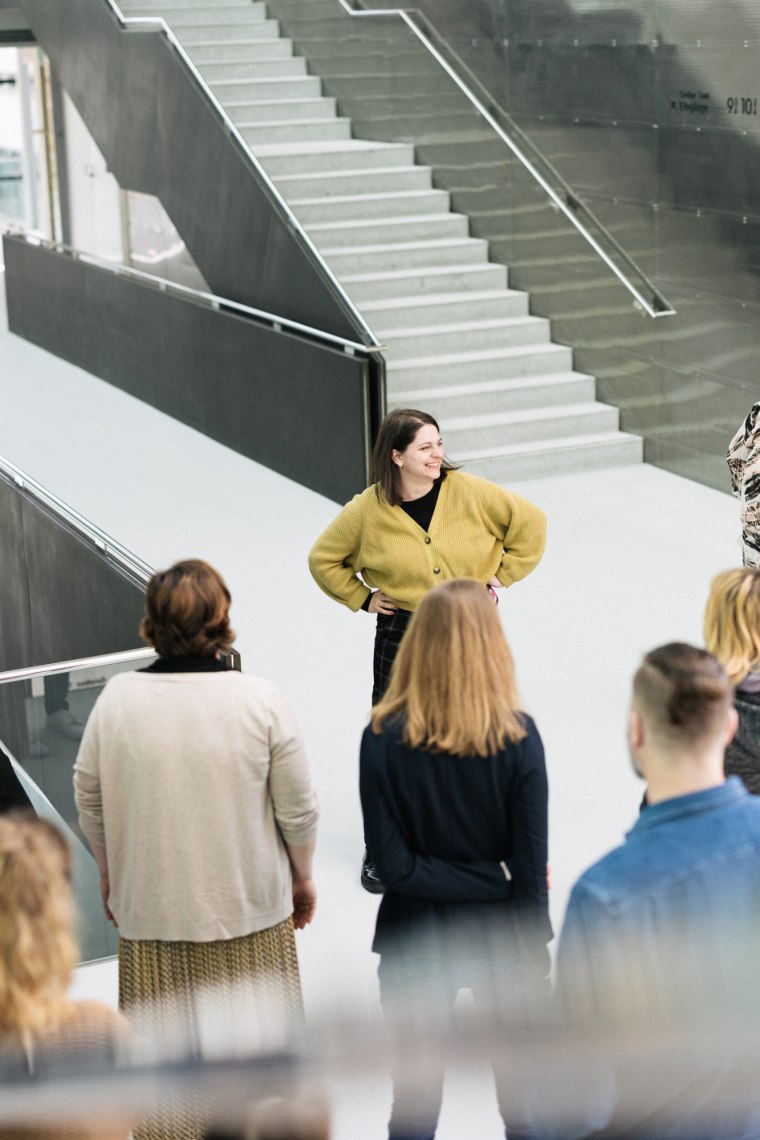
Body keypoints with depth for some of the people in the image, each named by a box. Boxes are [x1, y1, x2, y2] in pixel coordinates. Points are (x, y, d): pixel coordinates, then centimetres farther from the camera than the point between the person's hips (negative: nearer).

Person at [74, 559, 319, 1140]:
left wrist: (109, 873, 17)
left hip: (150, 903, 1)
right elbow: (297, 808, -8)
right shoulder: (260, 700, -15)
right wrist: (302, 876, 10)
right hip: (249, 898, -1)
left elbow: (89, 800, 0)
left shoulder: (117, 699, -11)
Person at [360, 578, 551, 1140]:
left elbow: (395, 866, -16)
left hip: (416, 940, 0)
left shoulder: (383, 738, -14)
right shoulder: (517, 737, -16)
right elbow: (531, 870, -13)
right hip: (501, 937, 0)